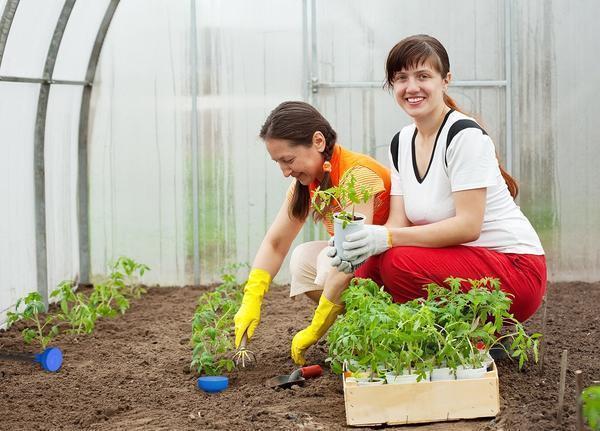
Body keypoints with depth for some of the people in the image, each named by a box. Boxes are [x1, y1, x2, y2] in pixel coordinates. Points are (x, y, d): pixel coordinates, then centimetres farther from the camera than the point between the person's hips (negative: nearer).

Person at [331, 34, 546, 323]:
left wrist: (387, 238, -30)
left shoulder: (465, 135, -16)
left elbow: (468, 226, -23)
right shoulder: (401, 143, 8)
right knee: (365, 274, -12)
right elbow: (398, 223, 1)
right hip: (457, 261, 8)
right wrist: (357, 246, -21)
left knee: (398, 263, -27)